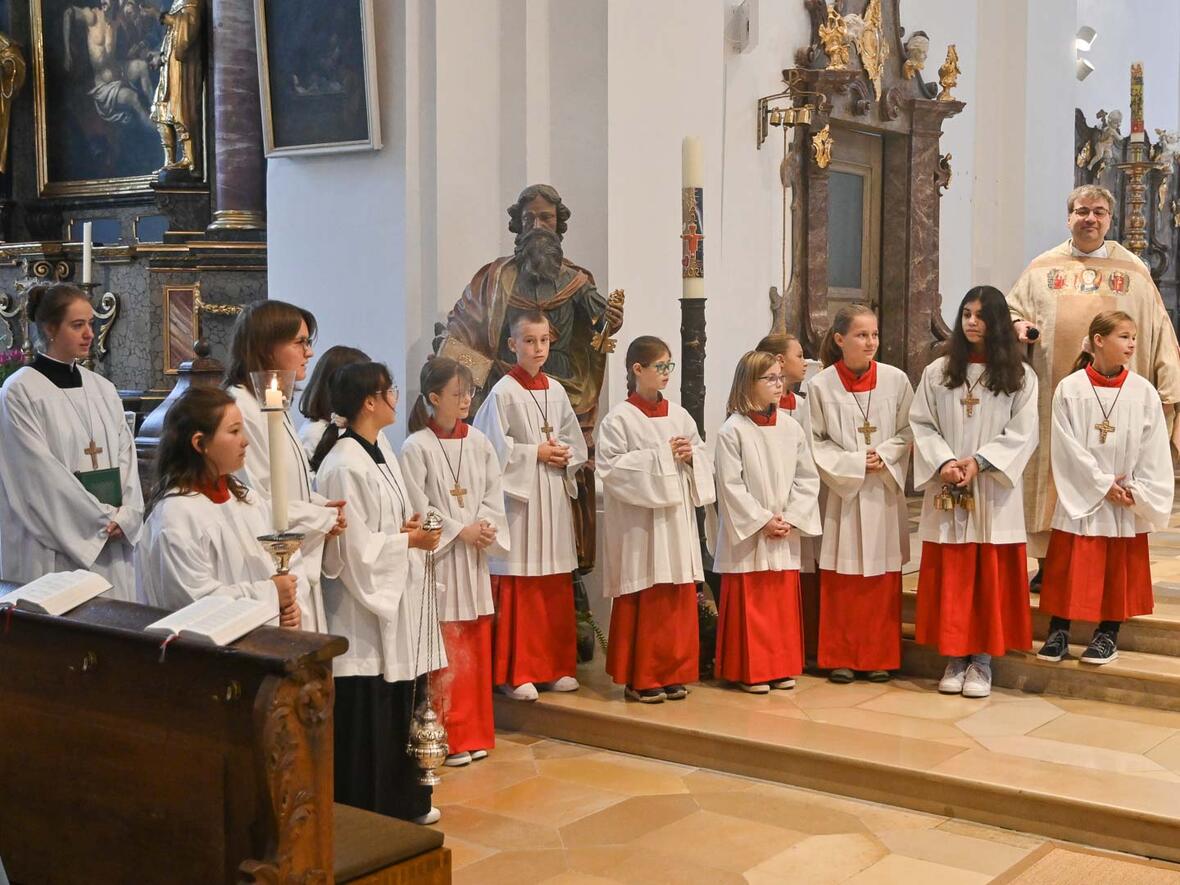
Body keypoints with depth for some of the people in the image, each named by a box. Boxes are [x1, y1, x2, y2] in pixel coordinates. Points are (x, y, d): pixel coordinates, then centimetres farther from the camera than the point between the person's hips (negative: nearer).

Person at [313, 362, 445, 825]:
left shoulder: (381, 449, 8)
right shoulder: (343, 467, -20)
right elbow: (353, 548, -21)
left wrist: (413, 527, 1)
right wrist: (409, 540, -11)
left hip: (398, 600, 9)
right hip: (364, 607, -9)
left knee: (402, 707, 16)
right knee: (368, 715, 0)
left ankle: (404, 802, 29)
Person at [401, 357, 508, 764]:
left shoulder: (478, 442, 7)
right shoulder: (417, 447, -9)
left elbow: (493, 492, 7)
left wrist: (484, 528, -10)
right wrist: (459, 531, -13)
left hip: (474, 557, 5)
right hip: (438, 557, -5)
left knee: (476, 647, 9)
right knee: (445, 650, -3)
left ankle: (473, 732, 19)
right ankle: (446, 738, 6)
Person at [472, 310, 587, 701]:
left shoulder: (556, 391, 11)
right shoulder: (503, 393, -7)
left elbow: (576, 443, 16)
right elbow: (494, 449, -12)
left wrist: (563, 456, -4)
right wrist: (535, 454, -11)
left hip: (554, 497, 6)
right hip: (519, 499, -6)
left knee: (556, 588, 9)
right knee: (518, 589, -4)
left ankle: (556, 667, 19)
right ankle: (516, 673, 4)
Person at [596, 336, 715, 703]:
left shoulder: (678, 415, 11)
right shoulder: (619, 419, -7)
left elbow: (704, 455, 17)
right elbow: (610, 466, -15)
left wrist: (690, 455, -6)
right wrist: (661, 456, -15)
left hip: (677, 519, 6)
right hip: (639, 523, -6)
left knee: (679, 598, 8)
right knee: (643, 600, -1)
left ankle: (672, 674, 19)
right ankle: (639, 679, 9)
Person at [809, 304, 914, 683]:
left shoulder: (896, 380, -1)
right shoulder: (821, 385, -5)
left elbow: (908, 432, 5)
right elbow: (815, 442, -2)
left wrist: (884, 456, -11)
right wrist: (853, 464, -11)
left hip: (884, 492, 2)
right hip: (842, 491, -1)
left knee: (883, 577, 6)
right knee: (842, 578, 3)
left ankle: (879, 656, 17)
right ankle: (841, 658, 14)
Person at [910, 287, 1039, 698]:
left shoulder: (1020, 376, 3)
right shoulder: (937, 372, 7)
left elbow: (1022, 433, -3)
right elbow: (921, 424, 3)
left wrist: (979, 461, -15)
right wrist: (944, 463, -13)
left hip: (994, 494, -1)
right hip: (946, 493, 1)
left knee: (991, 577, 1)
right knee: (950, 577, 3)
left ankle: (982, 661, 10)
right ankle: (955, 658, 13)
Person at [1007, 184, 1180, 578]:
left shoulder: (1133, 270, 10)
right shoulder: (1042, 267, 11)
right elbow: (1011, 308, 17)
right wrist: (1017, 326, -8)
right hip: (1054, 395, 1)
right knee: (1052, 469, 1)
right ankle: (1048, 562, 9)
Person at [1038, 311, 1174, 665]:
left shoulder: (1144, 392, -1)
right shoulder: (1069, 390, -6)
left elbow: (1154, 450, 1)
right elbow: (1068, 448, -9)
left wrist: (1138, 491, -7)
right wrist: (1104, 485, -11)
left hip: (1126, 502, 2)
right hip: (1081, 498, -2)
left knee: (1119, 569, 8)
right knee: (1068, 568, 3)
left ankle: (1108, 635, 19)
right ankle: (1058, 633, 13)